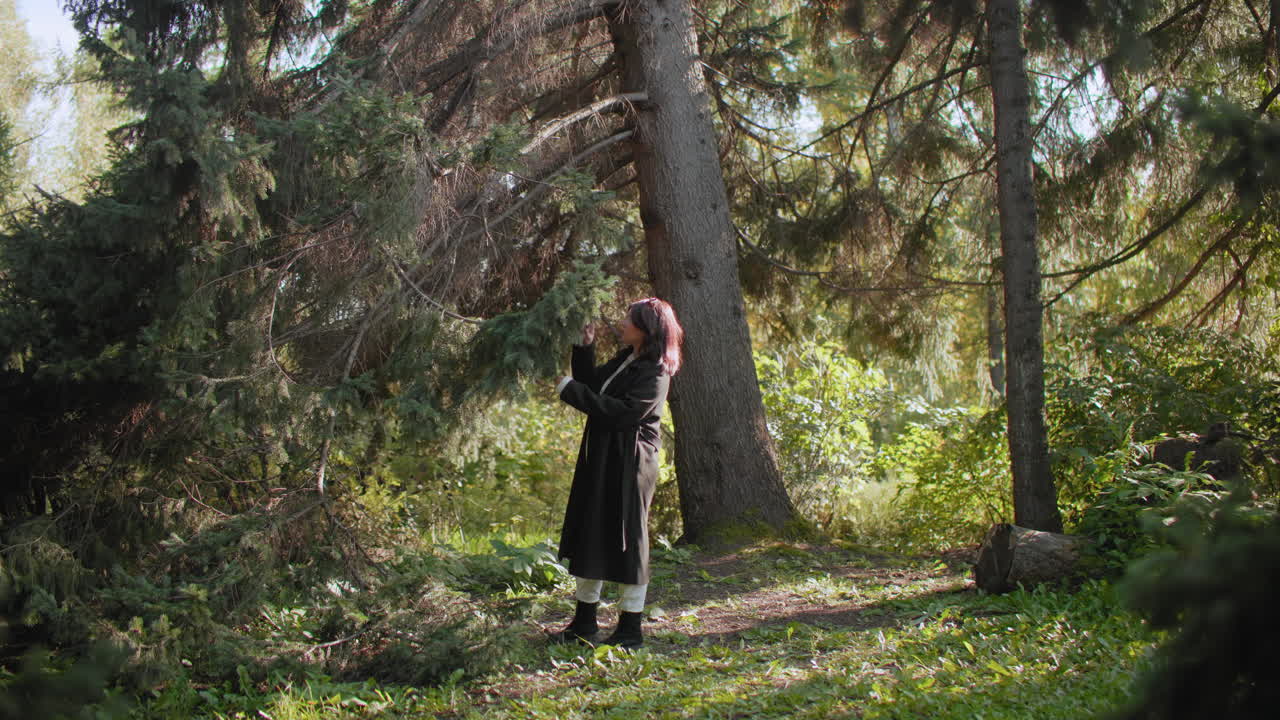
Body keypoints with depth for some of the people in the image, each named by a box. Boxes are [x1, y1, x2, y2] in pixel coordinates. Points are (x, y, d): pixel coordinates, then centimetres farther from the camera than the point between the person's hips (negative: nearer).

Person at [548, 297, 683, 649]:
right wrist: (585, 348, 6)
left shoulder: (655, 375, -16)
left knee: (627, 542, -1)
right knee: (590, 539, 14)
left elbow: (623, 412, -26)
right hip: (600, 461, 9)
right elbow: (592, 384, 18)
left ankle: (630, 629, 11)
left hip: (629, 468, -9)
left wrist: (572, 390, -21)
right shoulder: (624, 360, 12)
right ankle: (584, 623, 25)